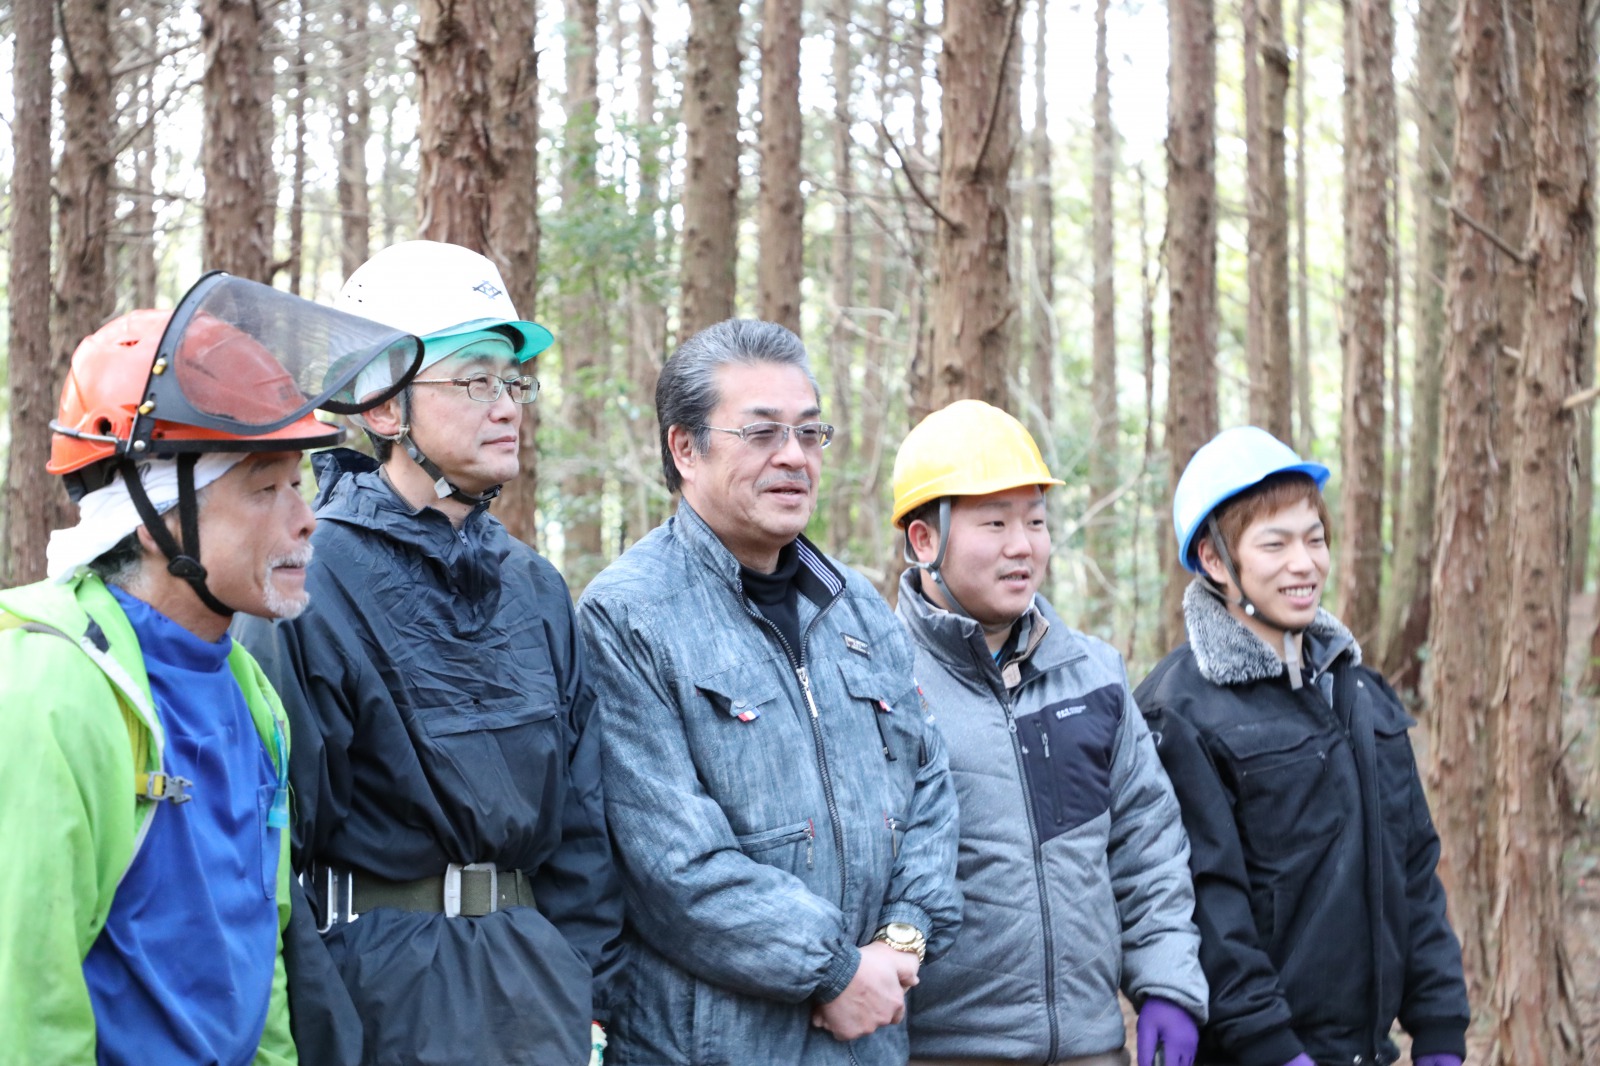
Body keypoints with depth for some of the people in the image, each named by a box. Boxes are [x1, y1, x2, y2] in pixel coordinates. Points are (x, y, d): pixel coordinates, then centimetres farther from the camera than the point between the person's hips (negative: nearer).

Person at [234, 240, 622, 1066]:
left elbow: (579, 813, 12)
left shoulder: (534, 587, 9)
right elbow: (271, 840, -14)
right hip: (379, 983, -6)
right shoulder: (312, 581, -11)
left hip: (535, 971, 6)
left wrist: (589, 994, 5)